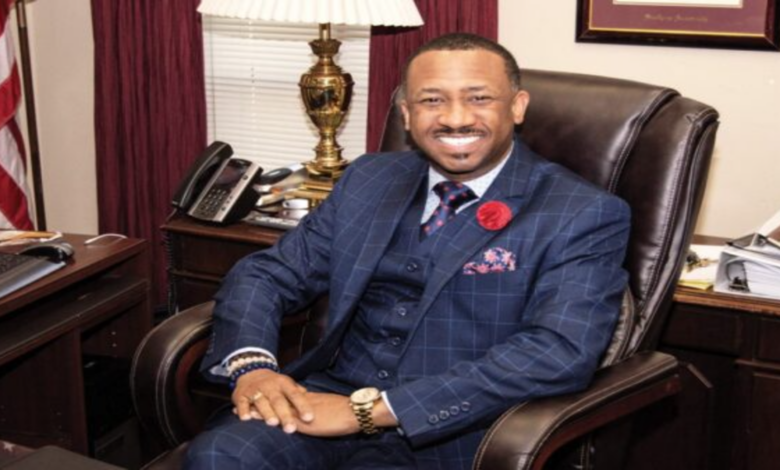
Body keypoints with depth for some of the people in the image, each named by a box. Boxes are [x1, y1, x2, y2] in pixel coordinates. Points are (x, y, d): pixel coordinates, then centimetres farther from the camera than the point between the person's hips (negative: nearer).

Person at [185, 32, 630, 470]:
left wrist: (372, 407, -22)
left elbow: (562, 354, -19)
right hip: (333, 397, 5)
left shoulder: (584, 215, -6)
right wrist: (252, 365, -11)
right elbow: (266, 273, 12)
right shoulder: (369, 178, 11)